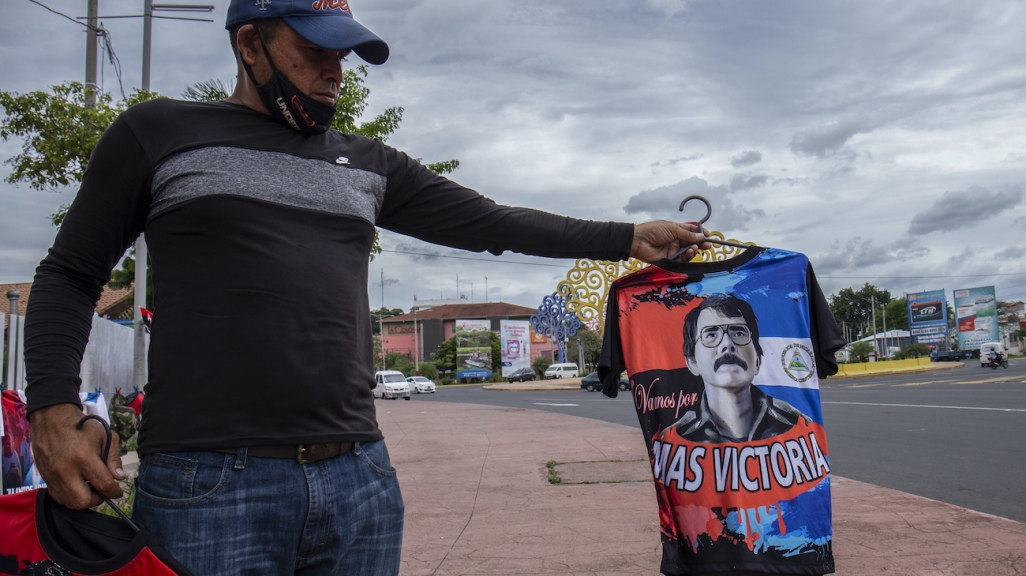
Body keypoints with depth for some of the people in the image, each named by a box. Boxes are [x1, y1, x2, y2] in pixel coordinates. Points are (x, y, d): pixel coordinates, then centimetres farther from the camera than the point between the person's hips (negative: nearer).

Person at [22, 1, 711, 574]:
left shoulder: (370, 165, 17)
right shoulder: (158, 133, 8)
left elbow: (488, 221, 15)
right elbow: (70, 274, 9)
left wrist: (630, 237, 11)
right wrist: (54, 409, -7)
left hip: (362, 478, 4)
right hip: (209, 486, -3)